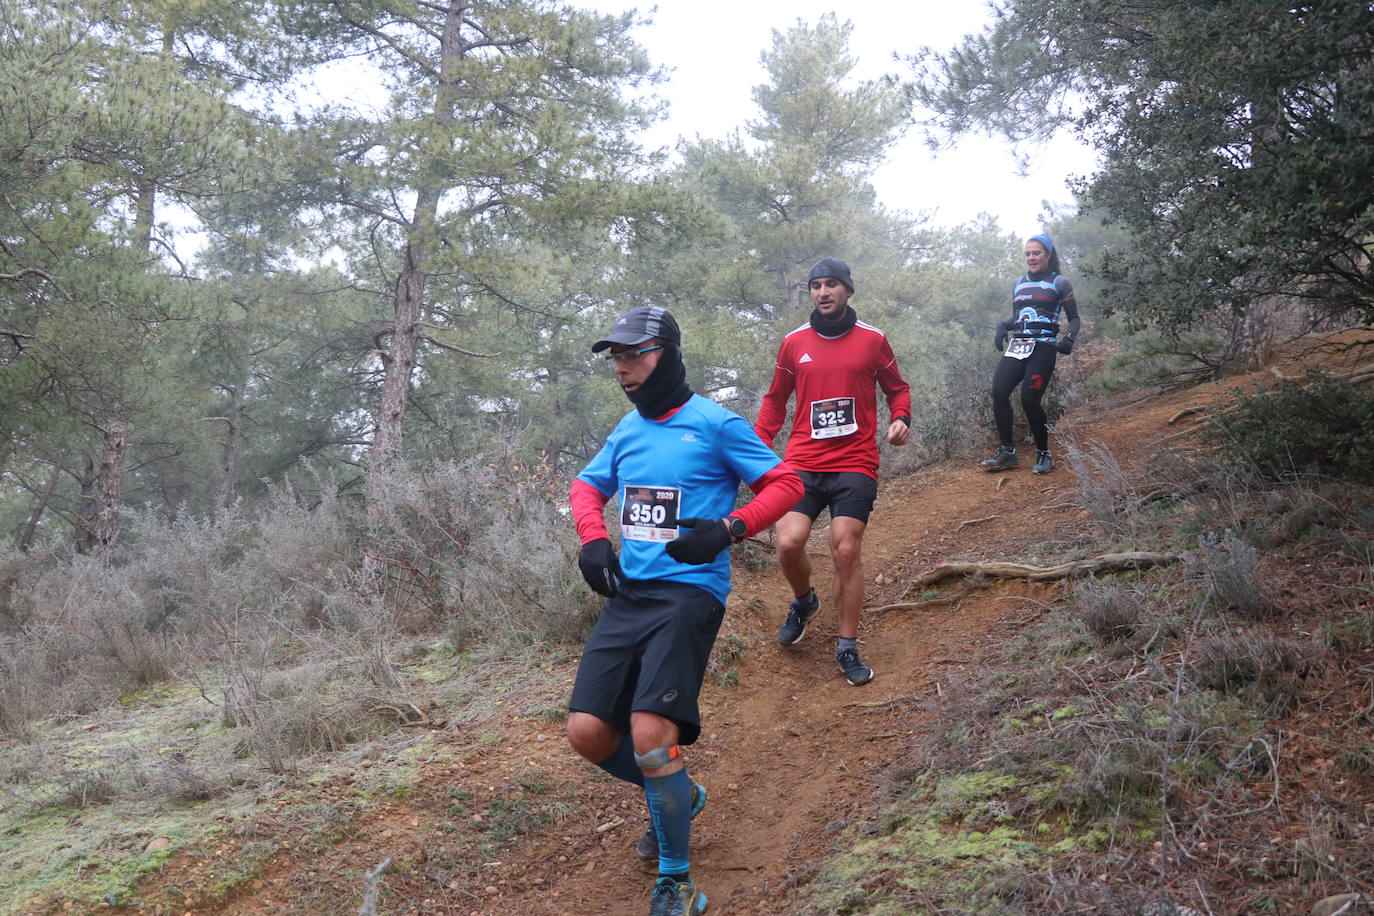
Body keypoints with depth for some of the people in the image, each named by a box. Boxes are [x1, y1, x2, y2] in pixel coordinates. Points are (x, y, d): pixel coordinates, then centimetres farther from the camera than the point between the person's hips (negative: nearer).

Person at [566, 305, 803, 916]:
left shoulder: (715, 424, -5)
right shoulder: (627, 429, 14)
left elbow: (785, 484, -3)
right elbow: (587, 486, 27)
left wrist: (727, 529, -19)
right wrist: (592, 539, 6)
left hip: (689, 592, -6)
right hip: (627, 592, 7)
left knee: (649, 734, -21)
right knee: (587, 733, -3)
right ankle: (678, 794, 27)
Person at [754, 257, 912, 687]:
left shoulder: (873, 340, 4)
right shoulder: (794, 343, 7)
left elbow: (896, 388, 17)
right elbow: (775, 399, 17)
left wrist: (901, 419, -4)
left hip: (855, 465, -1)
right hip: (803, 463, 1)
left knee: (847, 553, -6)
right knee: (788, 543, -14)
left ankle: (848, 649, 8)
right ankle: (803, 602, 21)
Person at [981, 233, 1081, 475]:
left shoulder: (1059, 283, 4)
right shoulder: (1018, 284, 20)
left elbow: (1074, 318, 6)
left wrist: (1069, 339, -14)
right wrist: (1002, 327, 6)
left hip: (1043, 347, -5)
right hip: (1017, 346, 5)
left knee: (1029, 400, -18)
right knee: (998, 391, -17)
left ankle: (1044, 454, 1)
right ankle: (1007, 452, -10)